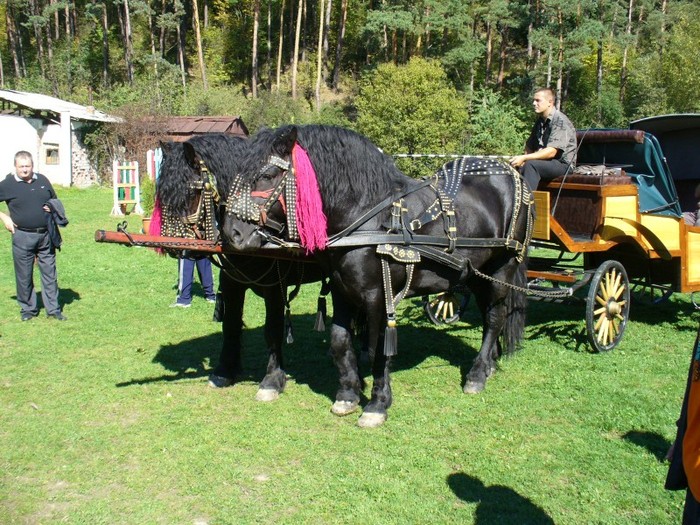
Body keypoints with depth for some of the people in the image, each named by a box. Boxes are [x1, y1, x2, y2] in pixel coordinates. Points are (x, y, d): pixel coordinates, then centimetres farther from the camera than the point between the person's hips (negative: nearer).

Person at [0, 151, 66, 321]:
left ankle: (53, 308, 15)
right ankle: (28, 308, 21)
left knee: (49, 272, 7)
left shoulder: (42, 180, 7)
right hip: (23, 236, -3)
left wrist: (53, 209, 0)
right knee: (24, 275, 6)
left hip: (46, 235, 3)